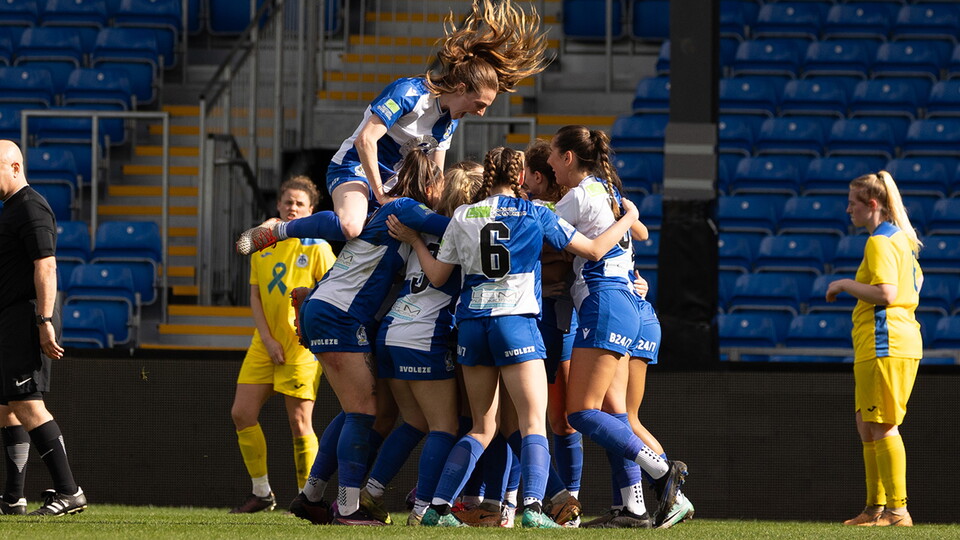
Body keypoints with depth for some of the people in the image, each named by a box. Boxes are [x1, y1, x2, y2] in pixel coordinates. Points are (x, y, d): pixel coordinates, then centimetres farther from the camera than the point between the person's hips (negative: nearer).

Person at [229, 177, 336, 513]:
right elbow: (255, 296, 7)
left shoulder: (317, 248, -4)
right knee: (242, 413, 0)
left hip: (302, 346, -5)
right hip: (265, 344, 5)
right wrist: (268, 339, -4)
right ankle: (261, 492, 11)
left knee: (300, 422, -7)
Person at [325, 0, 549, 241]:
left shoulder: (450, 120, 5)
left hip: (393, 180, 9)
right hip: (355, 167, -9)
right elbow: (365, 140, -28)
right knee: (351, 228, -38)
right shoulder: (409, 92, -21)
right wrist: (381, 195, -26)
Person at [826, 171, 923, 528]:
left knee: (882, 427, -8)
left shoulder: (880, 242, -14)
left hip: (885, 344, -10)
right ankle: (876, 508, 18)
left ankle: (897, 511, -8)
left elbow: (885, 293, -24)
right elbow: (916, 278, 33)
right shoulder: (900, 237, 17)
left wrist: (843, 285, -13)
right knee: (867, 426, 15)